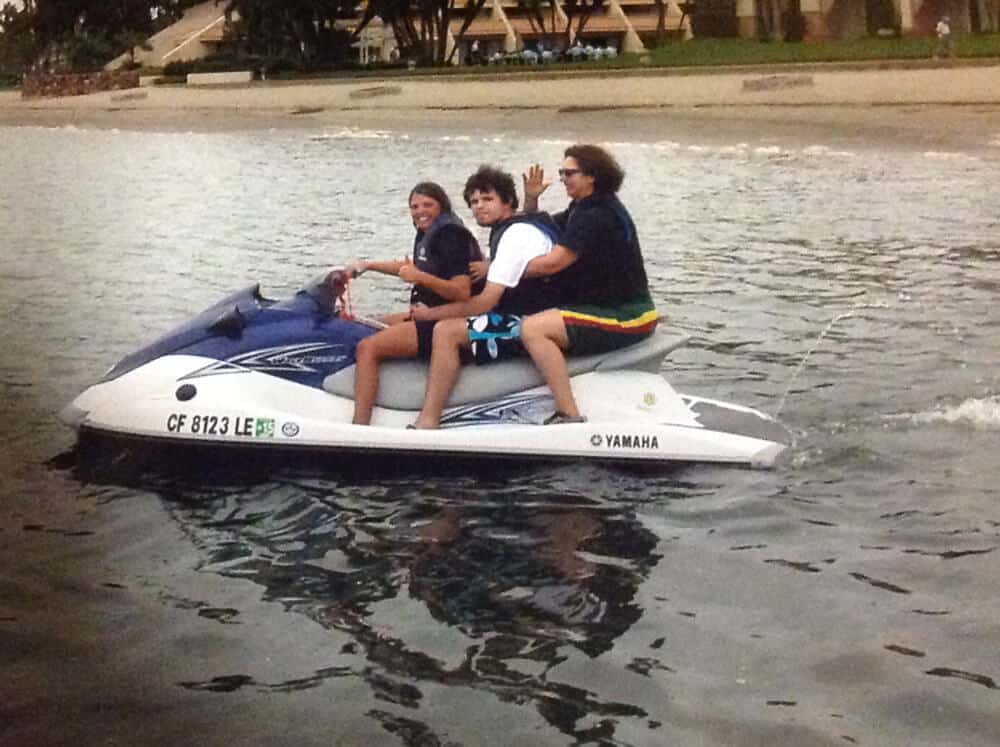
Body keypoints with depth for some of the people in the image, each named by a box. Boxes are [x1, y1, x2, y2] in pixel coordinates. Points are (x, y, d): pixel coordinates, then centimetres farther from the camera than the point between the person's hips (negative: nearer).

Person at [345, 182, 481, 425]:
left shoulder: (451, 236, -16)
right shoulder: (428, 234, 13)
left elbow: (462, 292, -25)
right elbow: (410, 266, 33)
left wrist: (420, 277, -33)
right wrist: (368, 265, 28)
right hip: (428, 315, 11)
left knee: (367, 348, -21)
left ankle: (359, 426, -29)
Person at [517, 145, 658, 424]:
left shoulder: (597, 214, -17)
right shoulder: (583, 208, 15)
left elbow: (553, 262, -25)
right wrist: (531, 200, 2)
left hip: (624, 318, -11)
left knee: (532, 328, -25)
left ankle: (569, 415, -29)